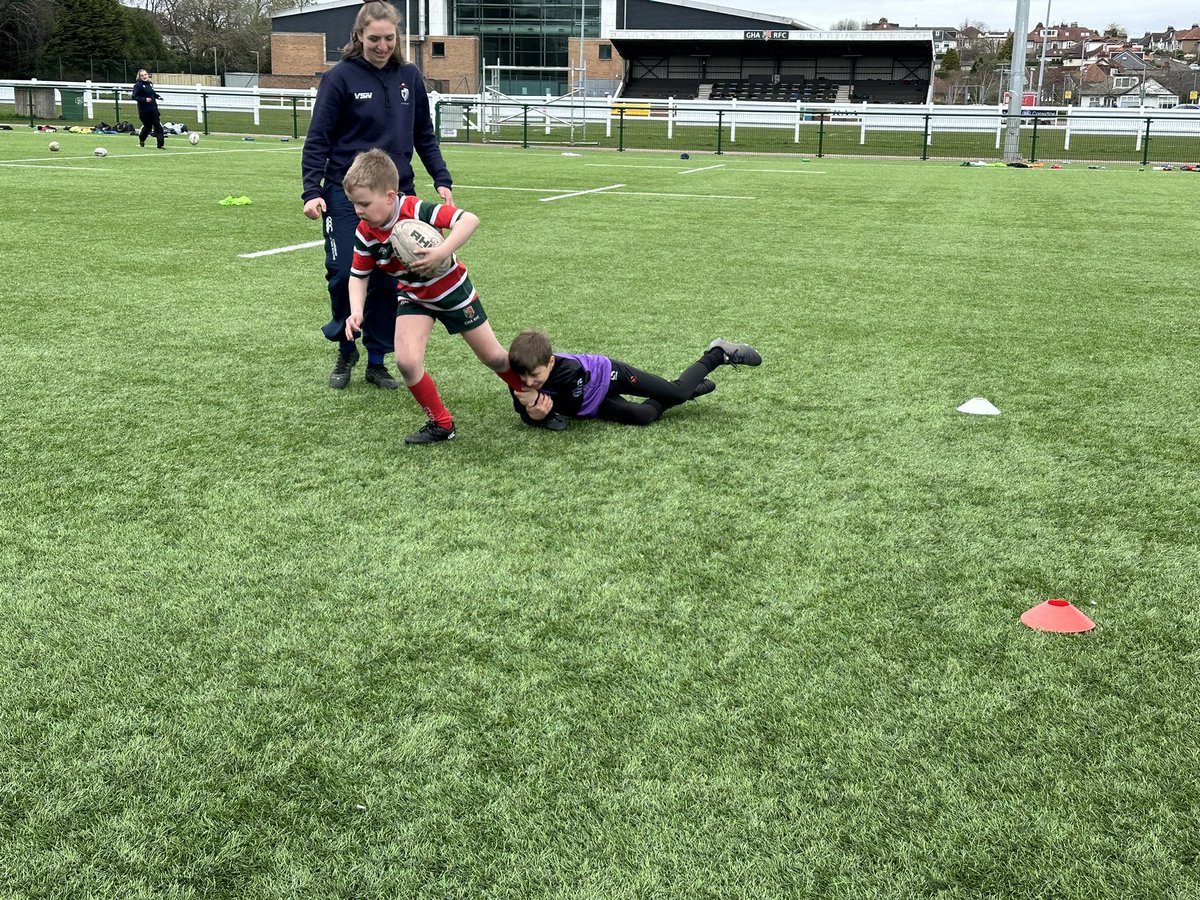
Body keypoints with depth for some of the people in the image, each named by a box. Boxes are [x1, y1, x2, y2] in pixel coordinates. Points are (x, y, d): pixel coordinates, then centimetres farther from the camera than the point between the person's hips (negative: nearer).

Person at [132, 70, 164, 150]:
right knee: (148, 127, 7)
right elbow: (134, 97, -16)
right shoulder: (138, 85, -10)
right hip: (144, 110, -5)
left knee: (158, 127, -5)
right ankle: (141, 140, 35)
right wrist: (145, 99, -26)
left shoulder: (149, 84, 9)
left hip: (153, 109, 5)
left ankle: (160, 144, -6)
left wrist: (158, 96, 6)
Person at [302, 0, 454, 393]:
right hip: (346, 195, -3)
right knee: (345, 274, -7)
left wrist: (442, 180, 4)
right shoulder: (340, 77, -5)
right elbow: (317, 139, -5)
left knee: (388, 280, 3)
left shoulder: (409, 76, 6)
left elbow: (424, 136, 15)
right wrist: (311, 191, -15)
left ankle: (377, 361, 16)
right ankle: (346, 351, 18)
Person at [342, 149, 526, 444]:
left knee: (493, 357, 8)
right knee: (407, 362, -19)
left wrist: (441, 253, -52)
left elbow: (469, 219, -41)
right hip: (413, 297, 4)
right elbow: (359, 275, -3)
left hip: (452, 289, -3)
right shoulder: (365, 233, -16)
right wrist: (356, 312, -19)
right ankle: (441, 424, 2)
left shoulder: (416, 210, -32)